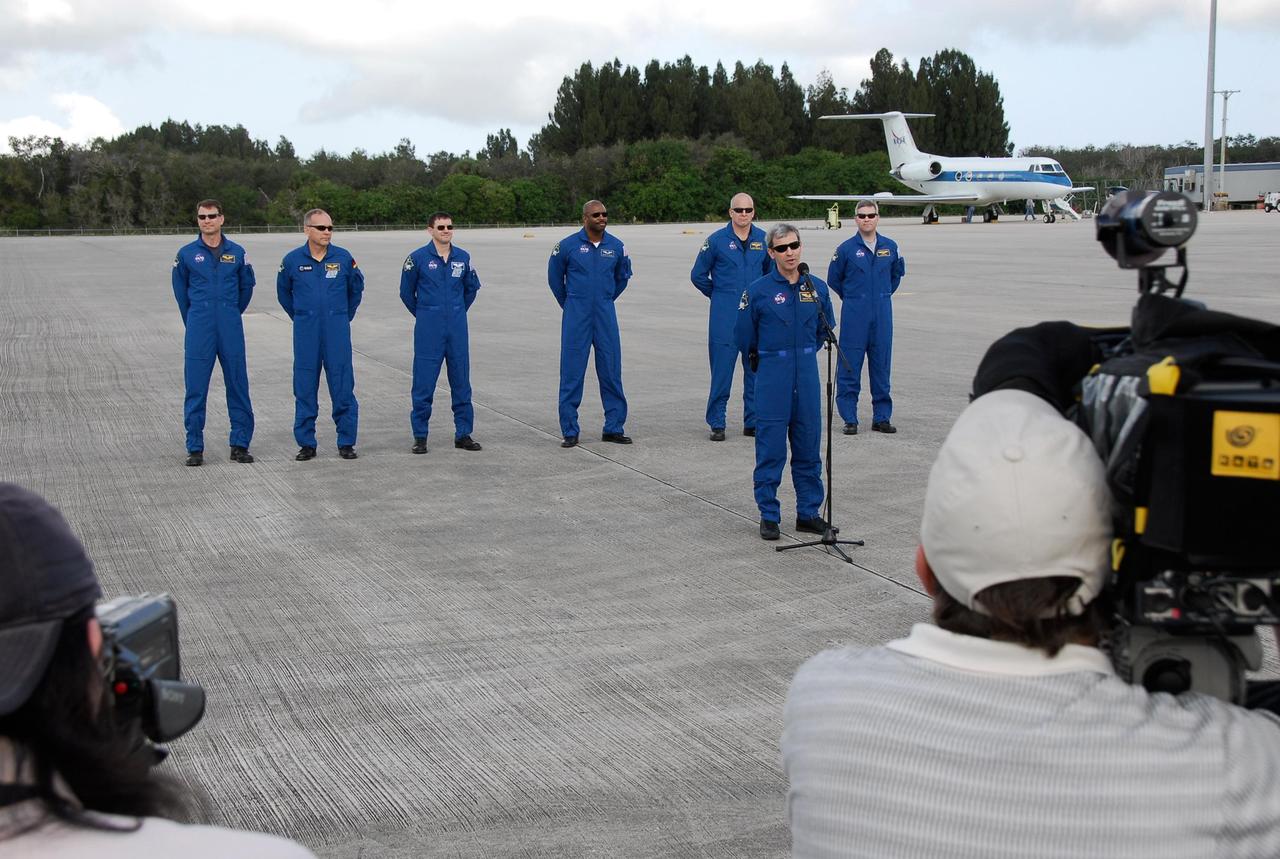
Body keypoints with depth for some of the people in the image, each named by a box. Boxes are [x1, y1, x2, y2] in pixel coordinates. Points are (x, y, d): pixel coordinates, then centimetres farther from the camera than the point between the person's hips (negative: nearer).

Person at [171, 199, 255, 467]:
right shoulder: (186, 254, 2)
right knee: (196, 389, 0)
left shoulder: (237, 253, 4)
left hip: (231, 329, 1)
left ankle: (240, 444, 11)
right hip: (199, 331, -1)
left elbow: (246, 287, 16)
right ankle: (195, 448, 6)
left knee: (238, 386, 3)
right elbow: (181, 291, 13)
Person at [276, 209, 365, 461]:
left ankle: (346, 442, 8)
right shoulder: (292, 260, 0)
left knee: (343, 388, 0)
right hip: (306, 333, 0)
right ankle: (306, 444, 13)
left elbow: (356, 288, 16)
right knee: (305, 389, 4)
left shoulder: (343, 258, 0)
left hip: (337, 332, 0)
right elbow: (283, 293, 16)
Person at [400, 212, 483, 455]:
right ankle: (420, 436, 7)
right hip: (428, 331, -3)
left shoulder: (462, 258, 5)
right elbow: (406, 292, 5)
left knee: (461, 382, 7)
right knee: (424, 384, -1)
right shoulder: (418, 258, -5)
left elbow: (472, 287, 20)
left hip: (457, 329, 3)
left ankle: (463, 433, 15)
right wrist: (423, 314, 11)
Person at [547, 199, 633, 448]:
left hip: (605, 315, 3)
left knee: (611, 371, 5)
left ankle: (614, 428, 14)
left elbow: (623, 276, 21)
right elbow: (555, 277, 10)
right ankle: (570, 431, 5)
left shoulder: (616, 246, 3)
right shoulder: (567, 245, -5)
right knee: (572, 373, -1)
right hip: (576, 316, -2)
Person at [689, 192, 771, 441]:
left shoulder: (763, 240, 6)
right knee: (722, 370, -4)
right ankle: (717, 424, 3)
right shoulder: (716, 240, -3)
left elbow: (771, 271, 23)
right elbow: (698, 275, 7)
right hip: (724, 316, -3)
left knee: (756, 369, 7)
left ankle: (753, 422, 16)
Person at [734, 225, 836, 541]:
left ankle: (809, 512, 19)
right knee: (771, 448, 0)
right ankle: (769, 516, 9)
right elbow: (745, 334, 4)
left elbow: (825, 327, 19)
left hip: (807, 375, 4)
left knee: (808, 447, 9)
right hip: (772, 376, -3)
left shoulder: (817, 287, 2)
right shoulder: (758, 290, -8)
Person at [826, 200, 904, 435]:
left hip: (882, 314, 3)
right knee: (849, 367, -2)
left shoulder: (890, 247, 6)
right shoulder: (846, 248, -3)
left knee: (881, 366, 7)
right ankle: (849, 419, 4)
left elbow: (895, 275, 22)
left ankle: (882, 417, 15)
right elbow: (833, 279, 7)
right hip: (854, 315, -3)